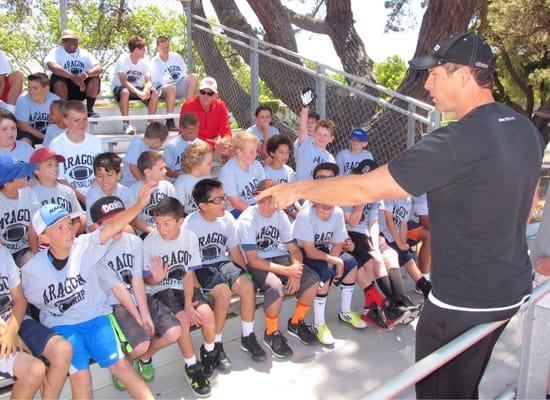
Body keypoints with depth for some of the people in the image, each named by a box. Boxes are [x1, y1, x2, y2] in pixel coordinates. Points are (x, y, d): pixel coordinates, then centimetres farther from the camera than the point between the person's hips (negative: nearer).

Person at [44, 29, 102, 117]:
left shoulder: (85, 53, 0)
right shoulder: (56, 52, -7)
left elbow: (100, 68, -17)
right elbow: (51, 65, -30)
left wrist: (86, 74, -38)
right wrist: (72, 77, -43)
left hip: (81, 89, 3)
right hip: (63, 90, -2)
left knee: (95, 77, -19)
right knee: (57, 77, -31)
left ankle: (89, 110, -15)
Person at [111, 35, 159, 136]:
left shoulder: (143, 63, -1)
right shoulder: (123, 60, -16)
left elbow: (148, 81, -8)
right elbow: (123, 81, -27)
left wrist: (145, 90, -32)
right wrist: (138, 92, -41)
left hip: (136, 88, 5)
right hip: (119, 87, -4)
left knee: (154, 93, -20)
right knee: (125, 92, -39)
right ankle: (126, 124, -29)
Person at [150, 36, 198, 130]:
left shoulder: (176, 57, 6)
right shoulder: (154, 63, -4)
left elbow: (184, 74, 9)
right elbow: (156, 83, -6)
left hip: (179, 88, 4)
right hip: (163, 90, -4)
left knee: (193, 76, -21)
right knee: (171, 87, -39)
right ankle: (169, 121, -34)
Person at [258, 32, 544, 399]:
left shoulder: (457, 142, -27)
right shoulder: (525, 128, 1)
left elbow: (364, 189, -24)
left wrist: (299, 189, -11)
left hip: (465, 302, -8)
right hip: (513, 289, 9)